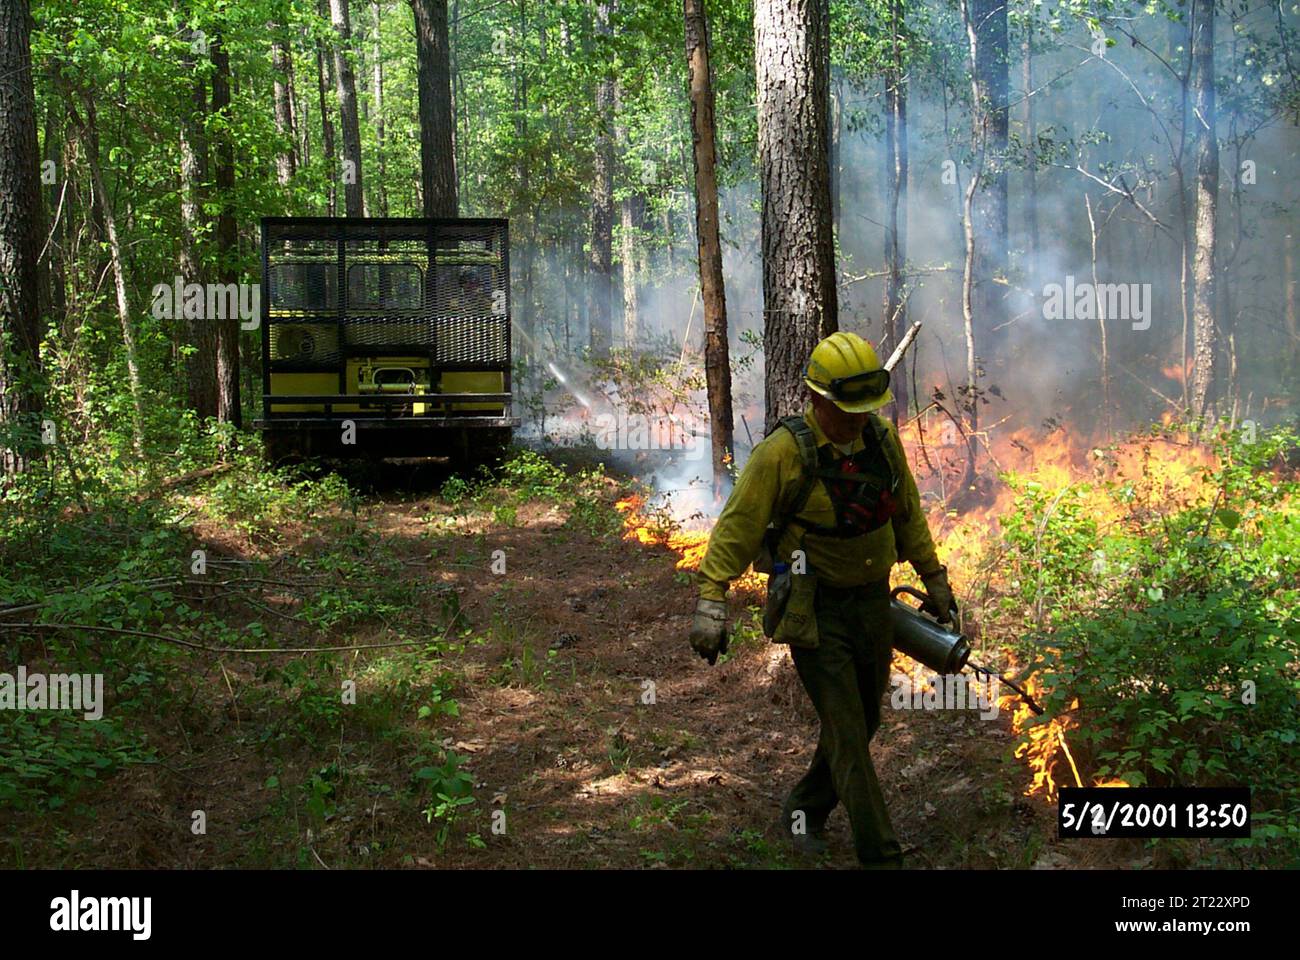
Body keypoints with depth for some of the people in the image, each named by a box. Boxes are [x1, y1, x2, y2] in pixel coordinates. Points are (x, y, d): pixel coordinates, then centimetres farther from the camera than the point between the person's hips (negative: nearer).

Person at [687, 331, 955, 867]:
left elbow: (908, 515, 14)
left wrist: (935, 581, 20)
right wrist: (711, 603, -22)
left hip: (872, 602, 6)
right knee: (847, 735, -7)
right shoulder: (783, 453, -18)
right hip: (814, 612, -6)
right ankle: (880, 857, -2)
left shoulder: (881, 439, 0)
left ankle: (805, 812, 38)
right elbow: (737, 527, -17)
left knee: (863, 721, 16)